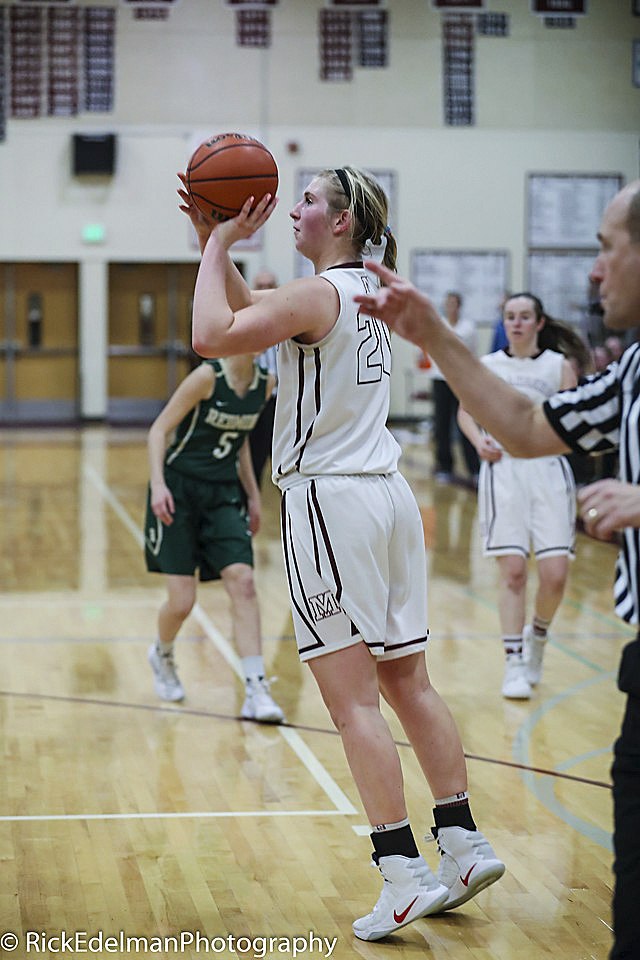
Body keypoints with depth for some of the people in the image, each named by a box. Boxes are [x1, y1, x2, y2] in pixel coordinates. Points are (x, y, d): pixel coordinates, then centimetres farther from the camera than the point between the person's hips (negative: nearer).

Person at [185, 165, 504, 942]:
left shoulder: (318, 294, -11)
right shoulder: (365, 290, 15)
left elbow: (213, 334, -22)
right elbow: (254, 315, 25)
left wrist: (218, 244, -10)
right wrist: (221, 244, 16)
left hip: (329, 498, -9)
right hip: (387, 494, 9)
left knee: (351, 698, -7)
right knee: (408, 682, 13)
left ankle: (402, 874, -10)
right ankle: (464, 848, 17)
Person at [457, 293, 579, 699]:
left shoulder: (559, 366, 5)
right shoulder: (487, 366, 8)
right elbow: (466, 412, 16)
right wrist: (480, 441, -3)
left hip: (548, 471, 0)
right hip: (503, 470, 0)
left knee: (555, 574, -6)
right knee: (512, 570, -5)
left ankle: (537, 635, 24)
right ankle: (514, 664, 5)